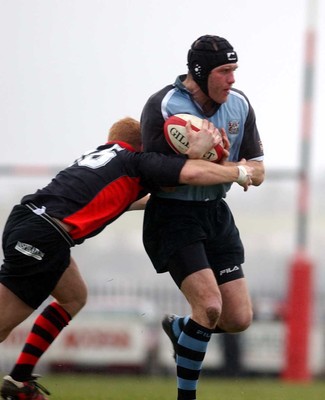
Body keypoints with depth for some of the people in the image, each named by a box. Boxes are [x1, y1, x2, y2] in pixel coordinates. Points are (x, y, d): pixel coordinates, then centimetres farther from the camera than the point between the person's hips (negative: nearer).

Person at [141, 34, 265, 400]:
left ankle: (179, 329, 34)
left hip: (216, 214, 6)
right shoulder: (163, 106, -14)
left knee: (238, 319, 2)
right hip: (173, 216, -6)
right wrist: (224, 166, -19)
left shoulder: (239, 105, 2)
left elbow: (257, 171, 5)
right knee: (209, 304, -22)